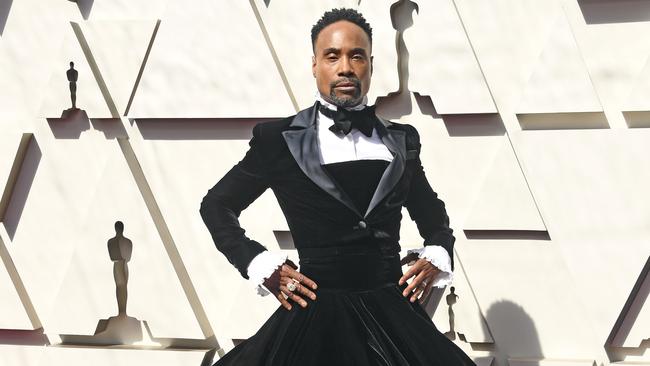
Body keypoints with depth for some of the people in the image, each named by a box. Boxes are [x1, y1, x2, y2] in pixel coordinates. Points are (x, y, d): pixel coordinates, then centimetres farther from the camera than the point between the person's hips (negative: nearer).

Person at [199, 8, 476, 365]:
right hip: (316, 315, -3)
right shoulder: (279, 138, -1)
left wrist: (436, 255, 5)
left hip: (393, 313, 3)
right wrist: (262, 266, -3)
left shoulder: (402, 139, 9)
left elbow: (431, 211, 25)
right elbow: (215, 204, 9)